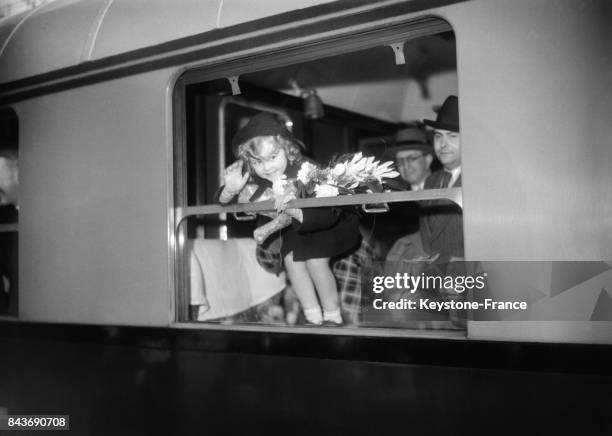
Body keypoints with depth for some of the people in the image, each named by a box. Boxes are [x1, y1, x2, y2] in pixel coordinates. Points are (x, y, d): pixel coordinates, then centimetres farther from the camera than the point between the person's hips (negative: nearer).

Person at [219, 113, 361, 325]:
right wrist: (230, 190, -42)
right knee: (291, 259, -12)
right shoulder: (255, 180, -25)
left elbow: (328, 214, -45)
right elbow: (223, 203, -17)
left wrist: (296, 212, -63)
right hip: (291, 229, 5)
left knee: (315, 261, -17)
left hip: (320, 224, -5)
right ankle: (313, 317, 2)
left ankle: (333, 316, 4)